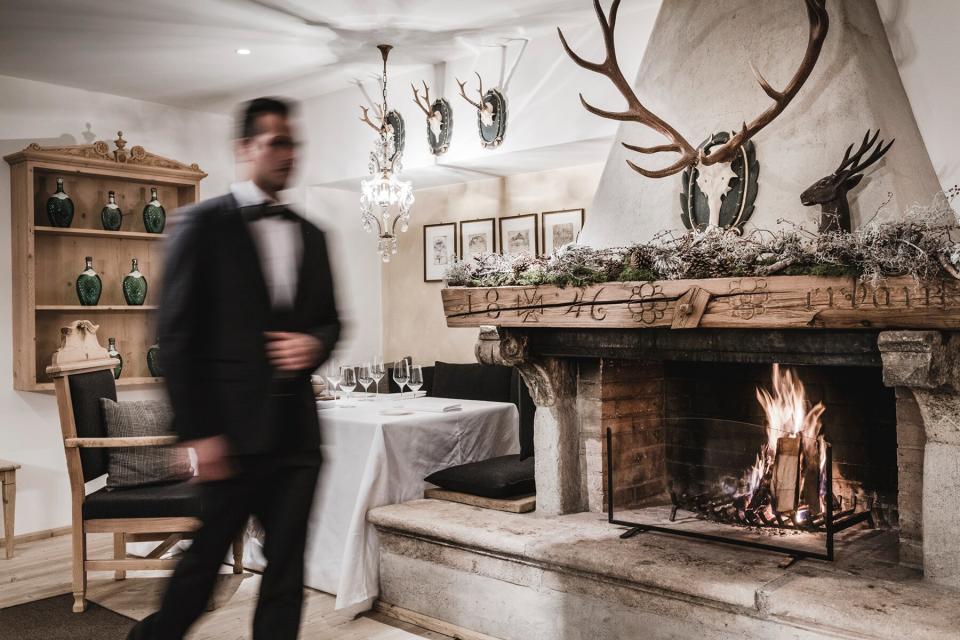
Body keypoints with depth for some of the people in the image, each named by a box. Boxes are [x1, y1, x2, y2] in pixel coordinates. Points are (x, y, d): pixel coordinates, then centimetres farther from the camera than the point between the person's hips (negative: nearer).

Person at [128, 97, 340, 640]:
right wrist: (199, 433, -12)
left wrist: (315, 344, -5)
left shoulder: (311, 235, 13)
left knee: (287, 568, 10)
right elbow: (178, 336, -8)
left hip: (297, 429, 5)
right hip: (233, 430, -5)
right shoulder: (205, 224, -4)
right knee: (204, 561, 9)